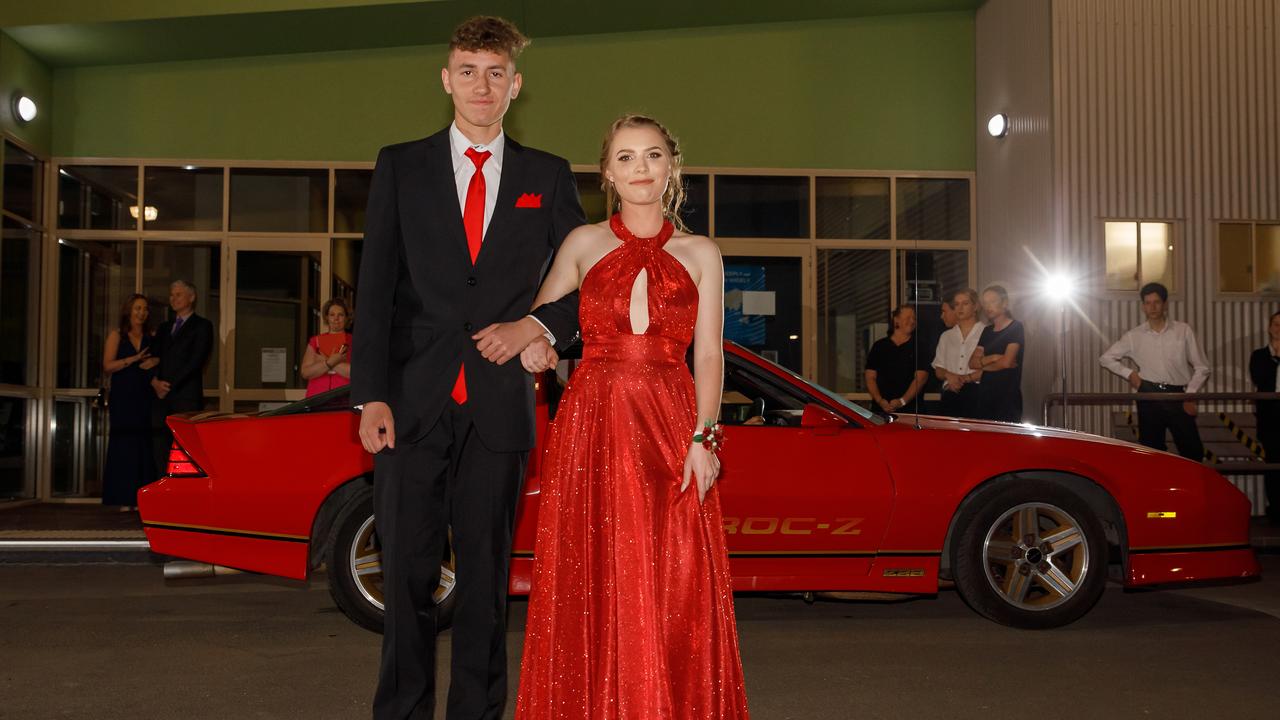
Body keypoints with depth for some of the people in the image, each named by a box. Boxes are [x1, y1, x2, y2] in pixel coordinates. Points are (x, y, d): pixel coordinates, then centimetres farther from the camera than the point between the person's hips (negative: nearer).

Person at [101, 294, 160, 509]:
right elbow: (107, 366, -4)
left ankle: (140, 498, 0)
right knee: (124, 445, -6)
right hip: (122, 398, -2)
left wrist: (156, 362, -10)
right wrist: (134, 359, -15)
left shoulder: (152, 336, 13)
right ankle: (125, 499, -5)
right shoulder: (117, 335, 5)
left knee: (144, 447, -2)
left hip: (144, 398, 3)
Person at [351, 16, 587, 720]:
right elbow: (375, 288, 1)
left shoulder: (548, 178, 10)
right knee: (407, 570, 3)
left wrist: (536, 325, -5)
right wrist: (371, 395, -8)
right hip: (414, 399, 0)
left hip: (499, 404, 1)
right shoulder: (400, 166, 8)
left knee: (486, 573, 7)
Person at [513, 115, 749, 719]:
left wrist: (703, 437, -8)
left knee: (675, 587, -3)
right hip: (592, 425, 0)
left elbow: (709, 355, 3)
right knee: (592, 584, 0)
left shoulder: (700, 255, 9)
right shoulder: (583, 244, 9)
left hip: (670, 427, 0)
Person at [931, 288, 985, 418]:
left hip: (975, 393, -4)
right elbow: (938, 371, 15)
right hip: (950, 395, 4)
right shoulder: (946, 336, 19)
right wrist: (949, 375, -6)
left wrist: (965, 378, -10)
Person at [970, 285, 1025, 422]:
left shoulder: (1016, 327, -2)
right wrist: (993, 358, -9)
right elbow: (972, 362, 7)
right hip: (985, 397, 6)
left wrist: (983, 362, 3)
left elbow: (1006, 362, -12)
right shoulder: (987, 331, 18)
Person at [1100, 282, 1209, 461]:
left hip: (1177, 397, 0)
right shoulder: (1134, 336, 6)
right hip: (1149, 396, 1)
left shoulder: (1183, 331, 4)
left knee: (1193, 451, -5)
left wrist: (1190, 395, -4)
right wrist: (1129, 373, 2)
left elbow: (1201, 367, 6)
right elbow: (1106, 358, 14)